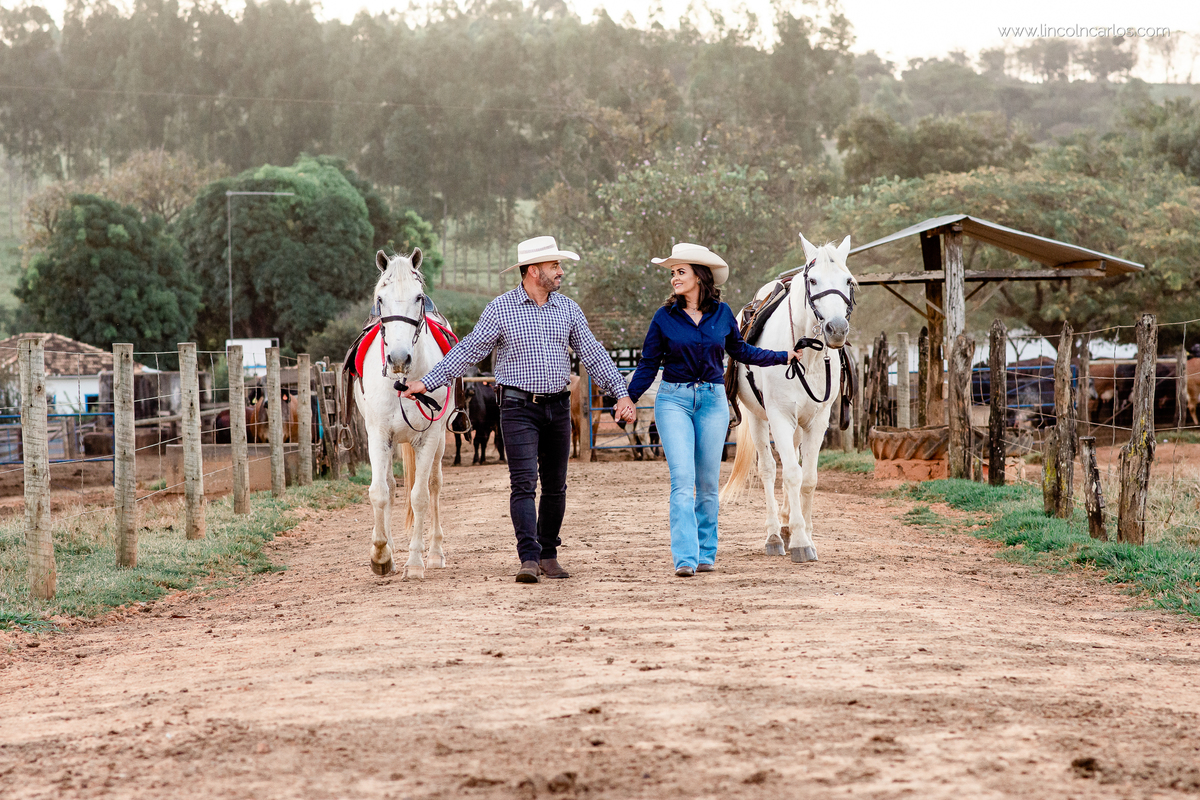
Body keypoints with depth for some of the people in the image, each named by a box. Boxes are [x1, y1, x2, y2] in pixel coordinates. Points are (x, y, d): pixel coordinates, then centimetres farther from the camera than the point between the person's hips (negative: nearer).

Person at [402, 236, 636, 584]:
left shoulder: (568, 308, 8)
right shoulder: (500, 309, -4)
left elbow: (593, 354, 10)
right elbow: (468, 350, -3)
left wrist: (621, 393, 3)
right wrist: (427, 381, -9)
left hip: (558, 408, 4)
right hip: (519, 408, -4)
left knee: (555, 486, 9)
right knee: (523, 483, -12)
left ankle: (548, 554, 21)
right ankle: (529, 558, -16)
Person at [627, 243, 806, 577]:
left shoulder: (721, 313, 3)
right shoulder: (664, 317, -2)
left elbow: (739, 351, 18)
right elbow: (648, 364, 2)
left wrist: (784, 356, 19)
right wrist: (628, 398, -8)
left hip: (713, 401, 2)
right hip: (674, 401, -2)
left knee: (708, 483, 7)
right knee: (682, 480, -12)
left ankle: (706, 553, 20)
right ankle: (685, 558, -14)